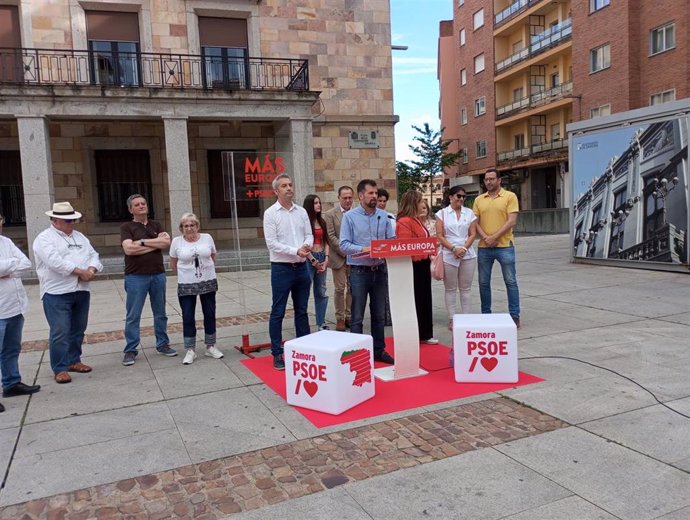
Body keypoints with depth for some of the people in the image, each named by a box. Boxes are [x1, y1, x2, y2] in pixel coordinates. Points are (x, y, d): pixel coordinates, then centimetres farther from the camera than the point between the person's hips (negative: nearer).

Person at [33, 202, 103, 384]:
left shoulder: (80, 237, 17)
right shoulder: (44, 238, -6)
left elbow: (93, 255, 11)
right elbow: (55, 262, -20)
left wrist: (91, 270, -11)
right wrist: (81, 271, -17)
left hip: (81, 291, 7)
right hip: (56, 294, -7)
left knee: (78, 330, 13)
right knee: (60, 332, -5)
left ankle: (73, 361, 27)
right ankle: (60, 369, 4)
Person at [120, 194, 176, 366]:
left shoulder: (156, 225, 12)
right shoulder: (127, 227, 0)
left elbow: (167, 242, -5)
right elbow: (129, 249, -16)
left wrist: (143, 242, -11)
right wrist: (156, 244, -9)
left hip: (158, 274, 4)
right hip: (136, 276, -4)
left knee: (160, 313, 11)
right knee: (133, 316, 0)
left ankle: (162, 344, 23)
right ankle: (130, 350, 8)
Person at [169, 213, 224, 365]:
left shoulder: (207, 238, -1)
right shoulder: (176, 241, -4)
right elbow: (173, 264, 6)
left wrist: (206, 271, 9)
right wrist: (185, 274, 8)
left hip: (208, 283, 2)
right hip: (186, 286, -1)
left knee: (210, 315, 8)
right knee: (188, 318, 1)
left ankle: (211, 347, 22)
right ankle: (190, 350, 12)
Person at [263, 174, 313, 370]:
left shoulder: (301, 212, 9)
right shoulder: (270, 213, -5)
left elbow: (309, 235, 8)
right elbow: (272, 243, -12)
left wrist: (307, 246, -15)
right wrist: (296, 251, -19)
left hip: (302, 268, 5)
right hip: (281, 268, -5)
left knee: (302, 311, 13)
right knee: (278, 313, 1)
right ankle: (277, 354, 10)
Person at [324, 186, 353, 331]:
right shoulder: (330, 214, -2)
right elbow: (331, 236, -7)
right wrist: (345, 251, -13)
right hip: (339, 257, -2)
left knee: (352, 289, 6)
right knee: (340, 289, 1)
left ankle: (349, 316, 16)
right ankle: (340, 319, 10)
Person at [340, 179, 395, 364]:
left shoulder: (384, 216, 6)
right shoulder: (350, 216, -5)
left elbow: (392, 240, 5)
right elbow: (344, 245, -11)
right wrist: (363, 249, -23)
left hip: (380, 270, 4)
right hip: (359, 271, -4)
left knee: (379, 315, 14)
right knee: (357, 316, 4)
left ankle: (379, 350, 26)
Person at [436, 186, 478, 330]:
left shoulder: (469, 213, 9)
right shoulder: (442, 213, 3)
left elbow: (472, 234, 5)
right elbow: (439, 235, -3)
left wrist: (464, 248, -10)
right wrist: (454, 249, -12)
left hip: (467, 255, 2)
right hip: (448, 255, -2)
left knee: (465, 288, 6)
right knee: (450, 289, 3)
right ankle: (452, 319, 10)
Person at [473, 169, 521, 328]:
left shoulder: (510, 196, -1)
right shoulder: (479, 200, 10)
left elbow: (511, 221, -9)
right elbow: (475, 222, 6)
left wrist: (494, 237, -15)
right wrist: (485, 237, -11)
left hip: (504, 246, -4)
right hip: (484, 248, 4)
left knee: (510, 281, 1)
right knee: (484, 282, 9)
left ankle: (515, 315, 9)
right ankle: (486, 314, 20)